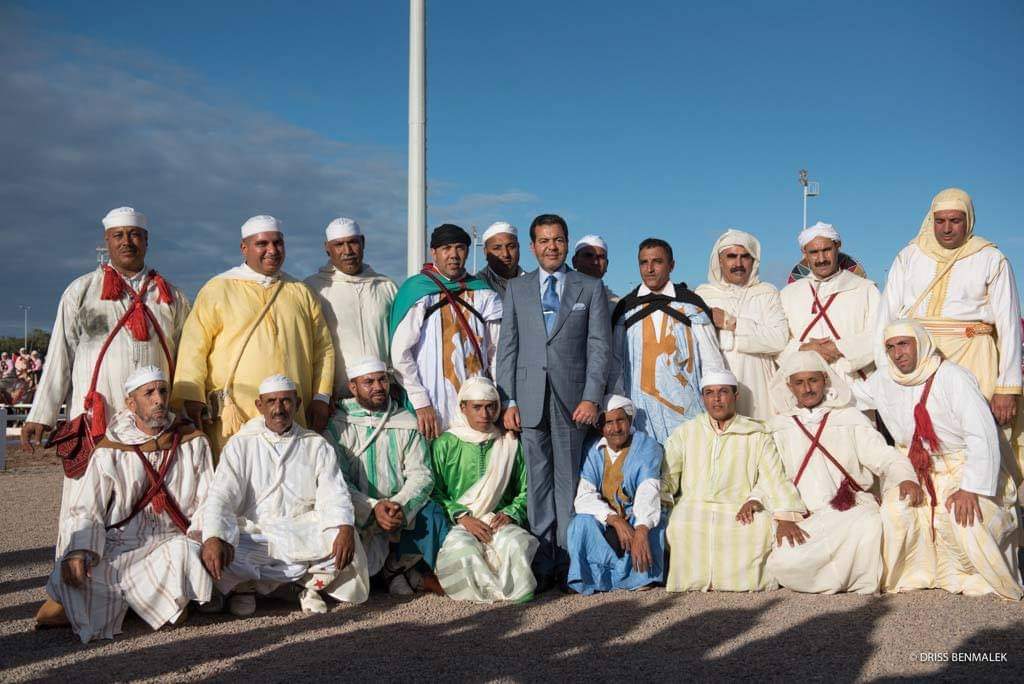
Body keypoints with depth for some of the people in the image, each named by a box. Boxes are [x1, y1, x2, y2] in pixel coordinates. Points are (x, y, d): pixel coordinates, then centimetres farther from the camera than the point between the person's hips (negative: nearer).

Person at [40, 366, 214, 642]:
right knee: (70, 573, -27)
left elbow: (208, 503, 4)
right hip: (119, 544, 1)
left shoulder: (193, 443, 8)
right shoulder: (110, 452, 7)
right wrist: (80, 551, -19)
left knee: (185, 552, -36)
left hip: (172, 541, 0)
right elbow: (86, 511, 1)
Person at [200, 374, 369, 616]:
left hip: (304, 535, 1)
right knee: (214, 555, -29)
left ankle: (312, 586, 1)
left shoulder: (317, 446, 10)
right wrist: (214, 538, -26)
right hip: (254, 535, 0)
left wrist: (345, 528, -25)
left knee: (344, 543, -28)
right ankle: (245, 586, 4)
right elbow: (220, 496, -5)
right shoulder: (241, 444, 7)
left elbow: (334, 495, -2)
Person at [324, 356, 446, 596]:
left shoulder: (407, 424, 9)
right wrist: (373, 508, -22)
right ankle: (400, 572, -2)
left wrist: (399, 504, -20)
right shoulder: (337, 425, 3)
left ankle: (392, 569, 0)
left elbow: (421, 475, 0)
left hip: (402, 510, 2)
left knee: (431, 514, -25)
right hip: (358, 514, -2)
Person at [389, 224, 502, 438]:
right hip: (433, 409, -3)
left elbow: (497, 352, 10)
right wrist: (421, 403, -10)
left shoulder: (483, 294, 9)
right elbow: (400, 352, -5)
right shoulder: (418, 291, -1)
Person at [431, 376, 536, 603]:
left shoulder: (510, 444, 15)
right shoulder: (444, 444, 8)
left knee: (517, 543, -33)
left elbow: (525, 489, 14)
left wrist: (510, 514, -4)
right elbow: (434, 491, 2)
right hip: (458, 524, -1)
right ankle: (508, 592, -23)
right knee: (461, 548, -35)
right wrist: (462, 516, -11)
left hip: (500, 522, 1)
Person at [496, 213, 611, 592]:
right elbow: (507, 347, 8)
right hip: (530, 399, 1)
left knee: (568, 479, 3)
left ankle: (567, 562, 10)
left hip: (572, 398, -1)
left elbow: (599, 346, 2)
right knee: (538, 480, 3)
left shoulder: (591, 288, 8)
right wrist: (508, 400, -1)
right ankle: (542, 564, 9)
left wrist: (591, 397, -8)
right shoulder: (517, 288, 12)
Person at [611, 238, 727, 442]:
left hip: (687, 410, -1)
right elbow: (615, 364, 11)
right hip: (641, 412, 1)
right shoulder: (625, 309, 11)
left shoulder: (691, 305, 7)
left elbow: (712, 361, 7)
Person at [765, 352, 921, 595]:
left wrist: (906, 478, -17)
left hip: (852, 509, -1)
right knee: (780, 565, -27)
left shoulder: (850, 419, 11)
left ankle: (864, 588, -9)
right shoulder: (780, 428, 15)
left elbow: (885, 457, 3)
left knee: (870, 524, -36)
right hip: (806, 520, 1)